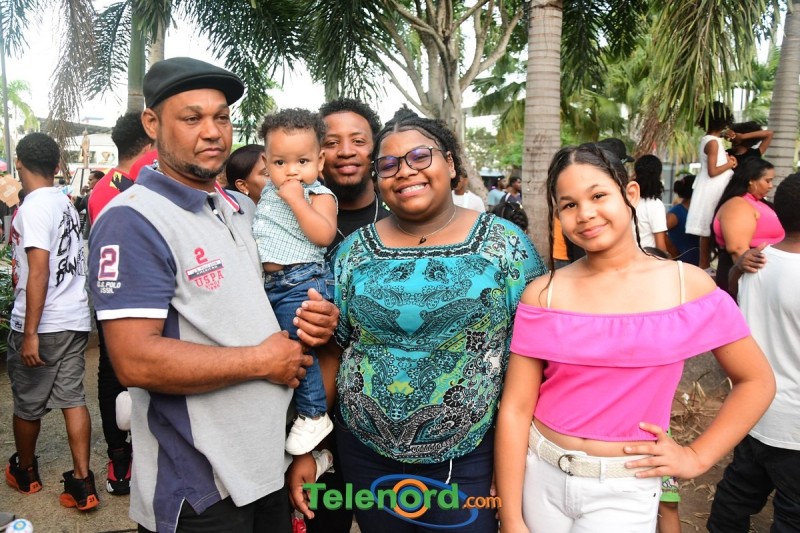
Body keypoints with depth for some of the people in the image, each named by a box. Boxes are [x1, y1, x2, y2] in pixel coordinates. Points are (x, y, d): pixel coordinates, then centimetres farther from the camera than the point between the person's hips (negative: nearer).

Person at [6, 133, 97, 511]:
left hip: (40, 324, -7)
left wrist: (30, 333, -20)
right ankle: (82, 482, 9)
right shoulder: (65, 203, 8)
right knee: (72, 397, 8)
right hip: (75, 318, 7)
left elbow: (39, 272, -21)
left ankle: (24, 471, 33)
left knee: (27, 402, 13)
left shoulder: (33, 207, -15)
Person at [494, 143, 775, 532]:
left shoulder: (689, 286, -6)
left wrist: (698, 457, -3)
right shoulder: (543, 294, -7)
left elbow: (756, 381, 5)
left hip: (625, 490, -1)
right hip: (540, 477, 1)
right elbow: (515, 409, -8)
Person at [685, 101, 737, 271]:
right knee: (708, 228, -2)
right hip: (712, 191, -9)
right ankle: (704, 266, 5)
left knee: (708, 228, 12)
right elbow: (712, 171, -21)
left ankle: (705, 264, 19)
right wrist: (729, 164, -7)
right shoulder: (713, 142, -17)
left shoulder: (706, 139, 10)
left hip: (711, 190, 9)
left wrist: (725, 158, 5)